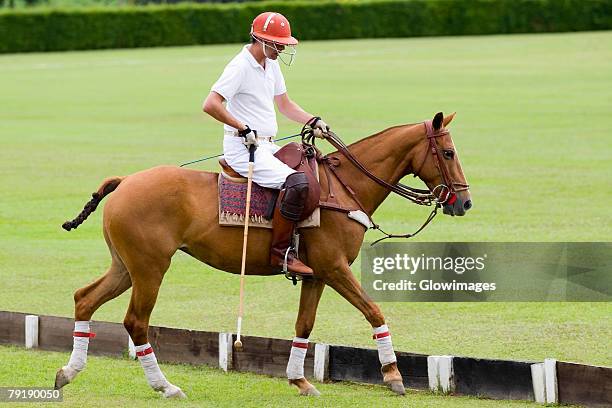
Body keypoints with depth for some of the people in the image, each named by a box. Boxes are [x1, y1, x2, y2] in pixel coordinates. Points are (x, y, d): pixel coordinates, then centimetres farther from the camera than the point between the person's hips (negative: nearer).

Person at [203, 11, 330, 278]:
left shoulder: (271, 64, 14)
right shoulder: (240, 66, -14)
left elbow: (284, 105, 24)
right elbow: (210, 105, -24)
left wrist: (313, 121, 9)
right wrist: (244, 129, -23)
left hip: (267, 146, 10)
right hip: (243, 148, -10)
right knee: (297, 182, -29)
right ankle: (280, 253, -25)